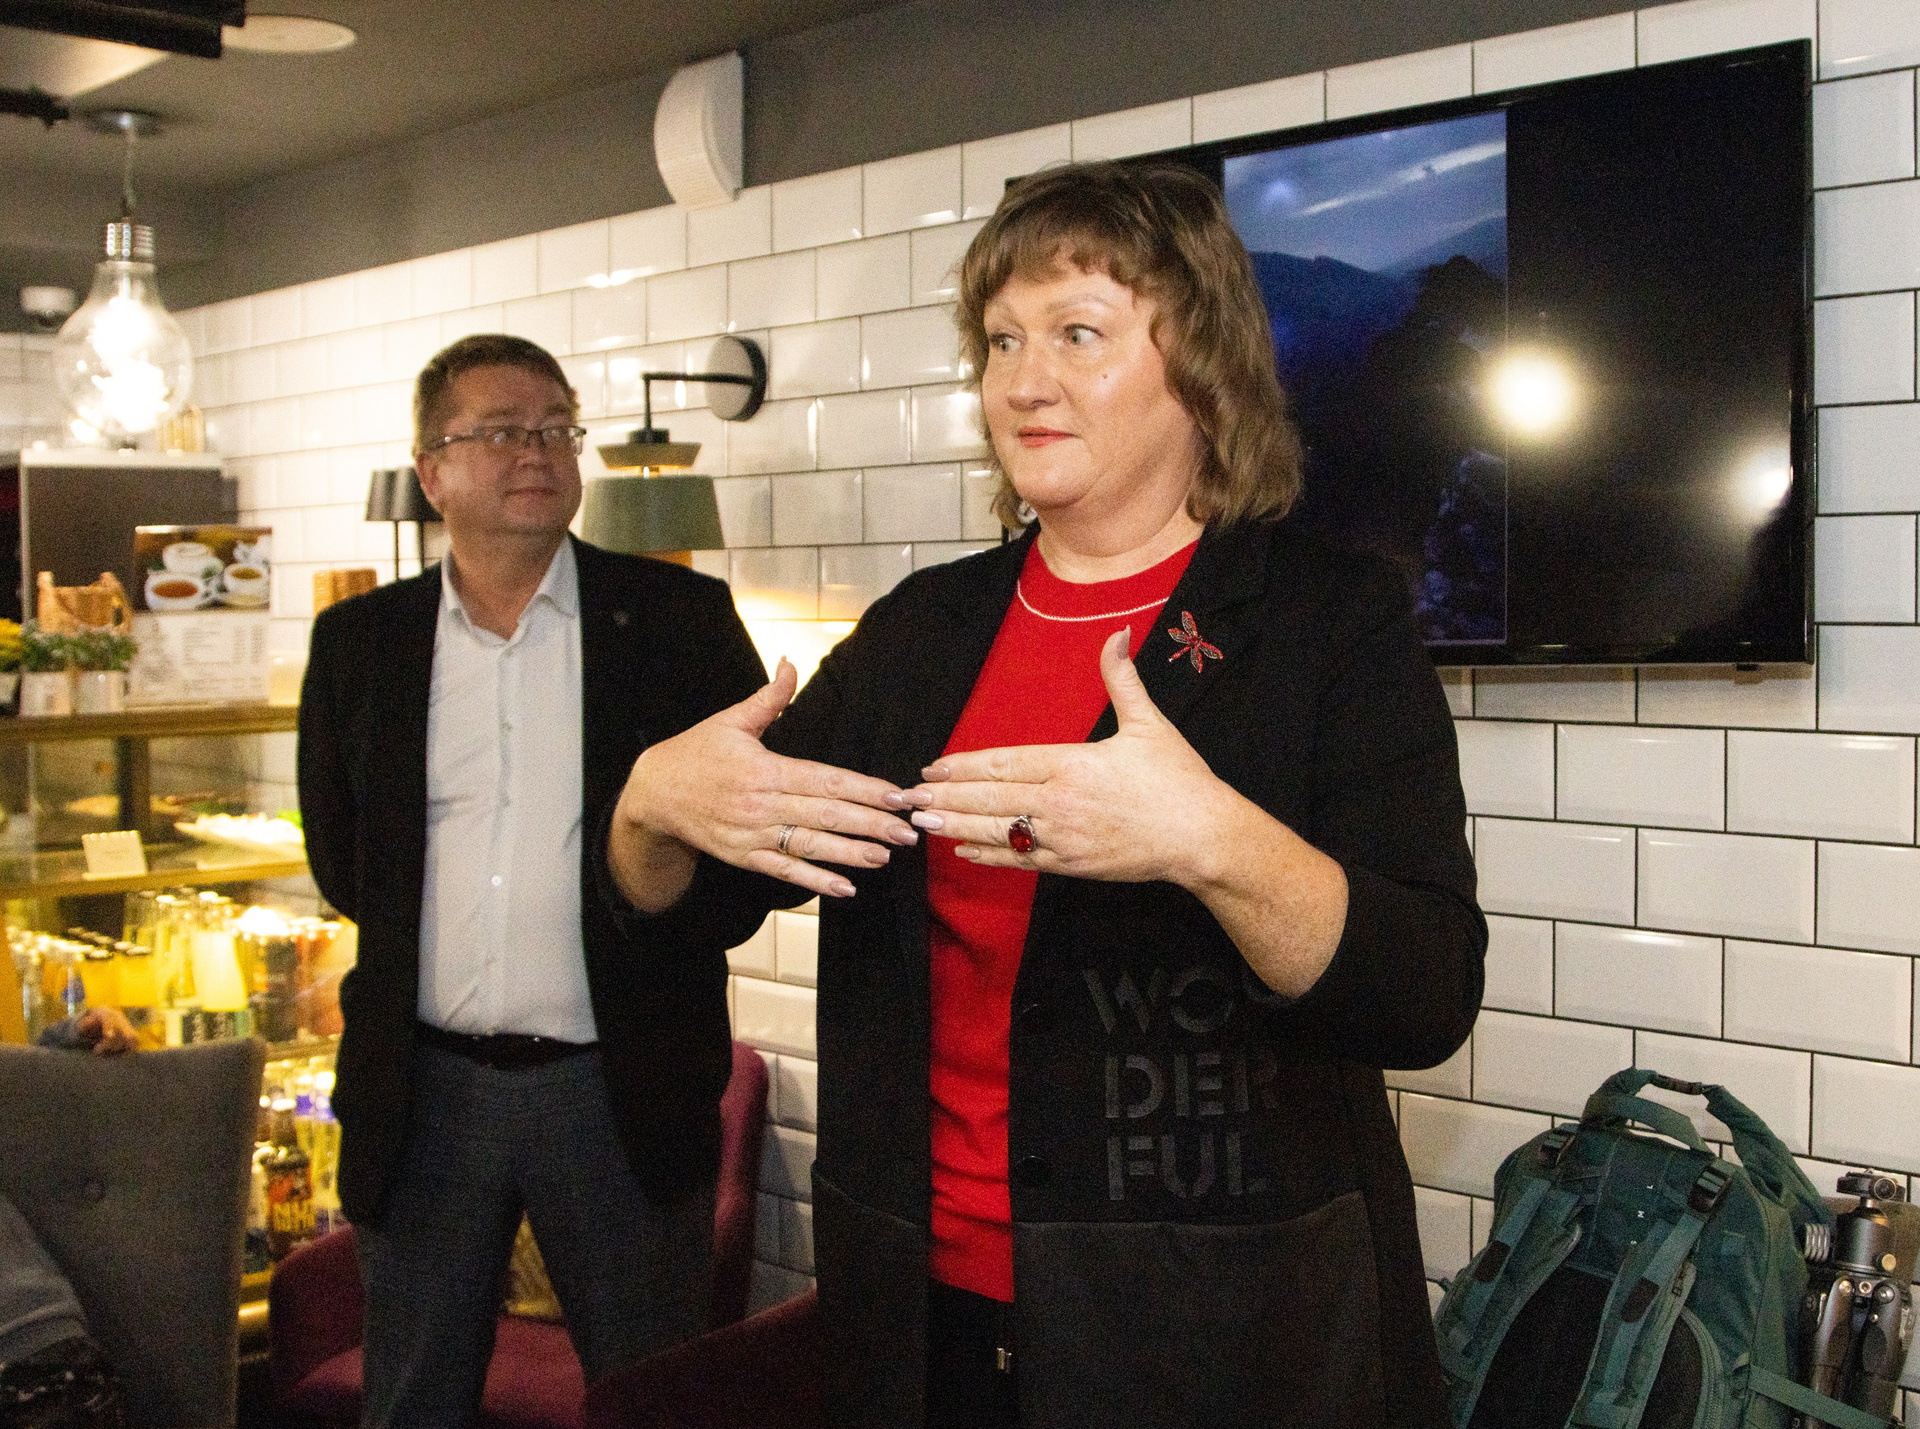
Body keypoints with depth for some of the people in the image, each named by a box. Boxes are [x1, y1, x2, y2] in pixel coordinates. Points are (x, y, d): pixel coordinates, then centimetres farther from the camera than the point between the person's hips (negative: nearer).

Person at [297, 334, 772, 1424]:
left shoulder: (679, 618, -2)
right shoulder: (359, 640, 6)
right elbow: (340, 854, 13)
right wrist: (421, 936, 4)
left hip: (621, 1088, -2)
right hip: (423, 1089, 3)